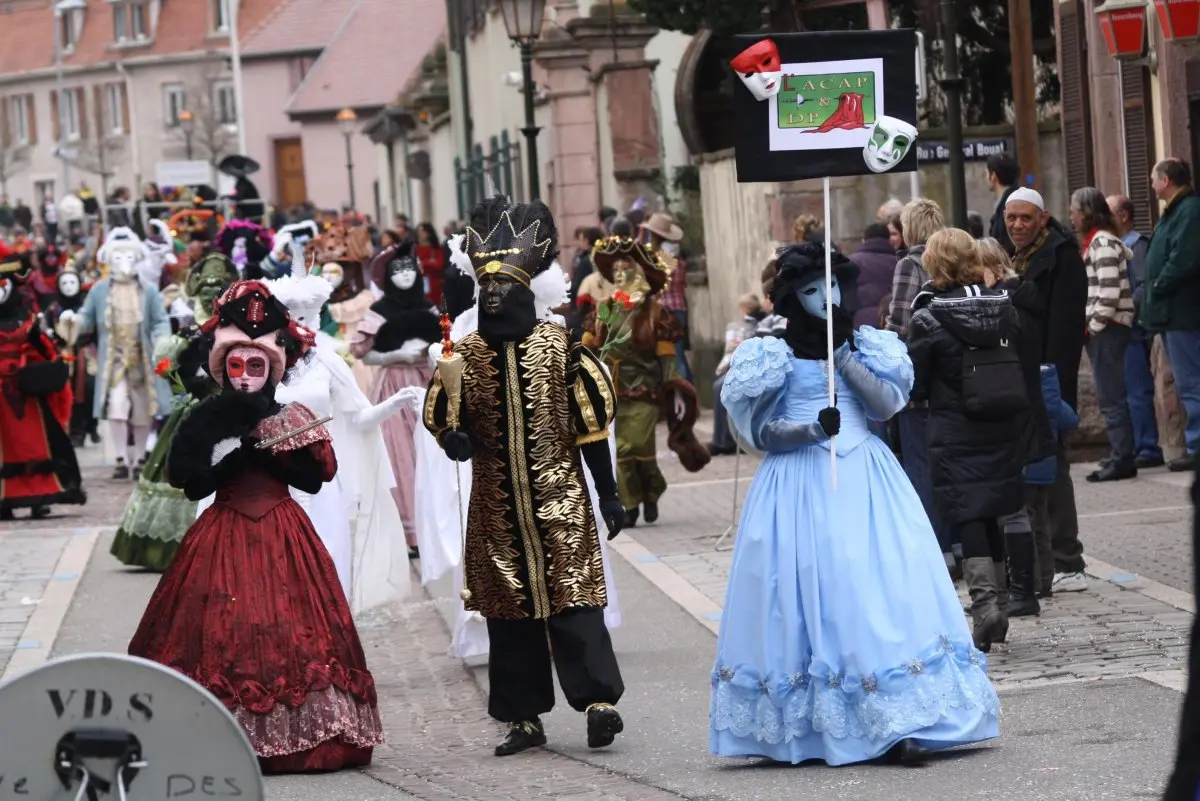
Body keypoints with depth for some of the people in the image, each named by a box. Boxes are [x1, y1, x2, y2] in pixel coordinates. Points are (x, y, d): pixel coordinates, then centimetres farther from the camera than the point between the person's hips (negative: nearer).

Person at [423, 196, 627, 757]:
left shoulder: (560, 346, -3)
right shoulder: (464, 354, 3)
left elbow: (591, 422, -1)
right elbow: (445, 421, 9)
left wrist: (608, 495, -1)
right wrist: (455, 440, -16)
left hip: (560, 501, -3)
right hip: (495, 508, 3)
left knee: (572, 596, -10)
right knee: (507, 607, 6)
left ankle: (597, 696, -11)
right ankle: (523, 716, 12)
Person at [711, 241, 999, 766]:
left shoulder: (863, 344, 13)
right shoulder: (774, 355, 6)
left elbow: (887, 404, -2)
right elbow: (763, 433, 0)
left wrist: (843, 353, -7)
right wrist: (812, 430, -17)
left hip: (865, 480, 2)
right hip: (800, 484, -2)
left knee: (880, 591, -9)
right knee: (810, 589, -8)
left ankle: (898, 726, -13)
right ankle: (805, 730, -3)